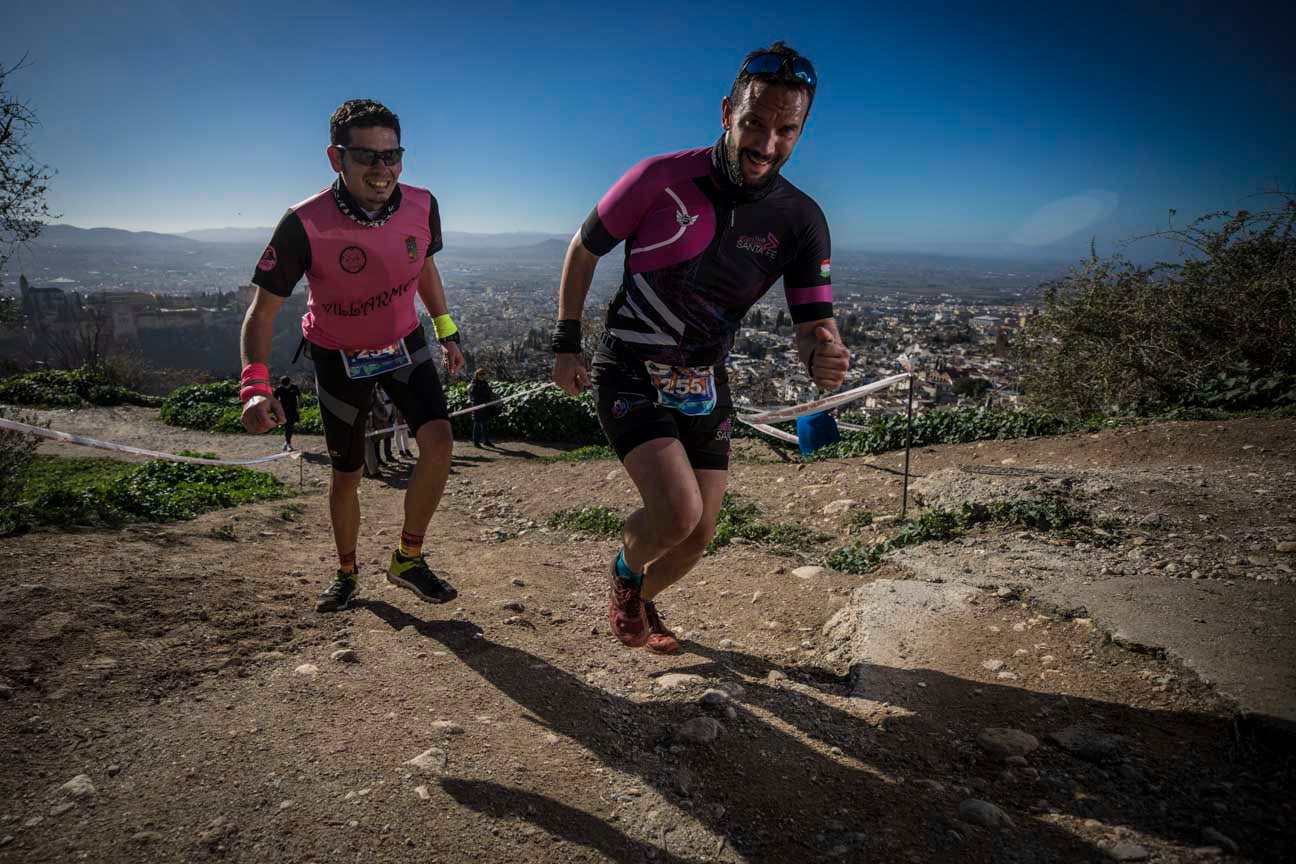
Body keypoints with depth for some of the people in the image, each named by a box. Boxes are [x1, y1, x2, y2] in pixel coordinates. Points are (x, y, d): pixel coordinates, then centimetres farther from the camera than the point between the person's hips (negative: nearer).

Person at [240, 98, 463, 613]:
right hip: (339, 356, -2)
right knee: (346, 474, 7)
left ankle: (408, 559, 4)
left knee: (438, 441, -17)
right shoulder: (305, 224, -29)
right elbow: (263, 310, -21)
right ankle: (346, 575, 33)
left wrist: (447, 331, 10)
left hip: (404, 343, 3)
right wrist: (255, 386, -33)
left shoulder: (421, 205, -17)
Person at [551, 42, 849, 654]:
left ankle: (642, 602, 41)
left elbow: (812, 325, -10)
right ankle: (625, 570, 14)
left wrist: (823, 356, -35)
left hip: (703, 385, 4)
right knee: (677, 511, -23)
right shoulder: (662, 179, -18)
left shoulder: (801, 219, -9)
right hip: (629, 376, -4)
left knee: (700, 532, 8)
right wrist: (565, 346, 0)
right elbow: (583, 250, -3)